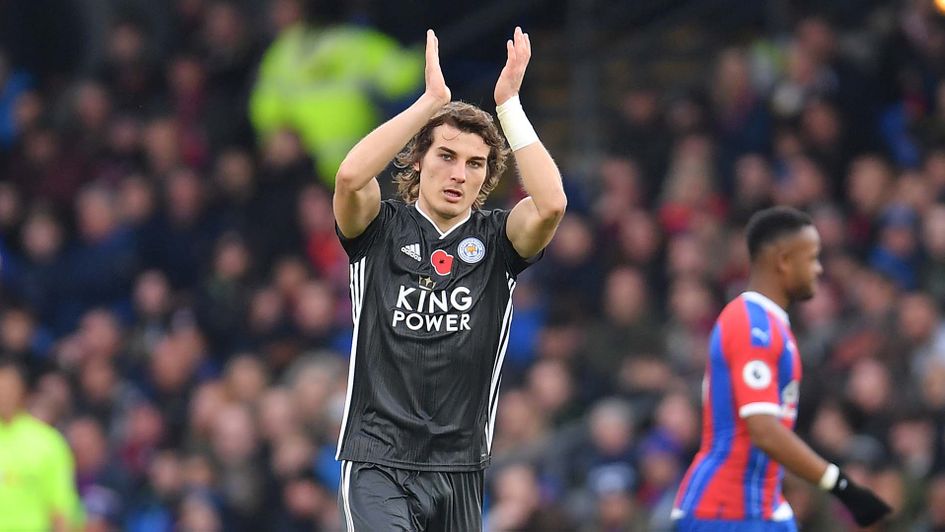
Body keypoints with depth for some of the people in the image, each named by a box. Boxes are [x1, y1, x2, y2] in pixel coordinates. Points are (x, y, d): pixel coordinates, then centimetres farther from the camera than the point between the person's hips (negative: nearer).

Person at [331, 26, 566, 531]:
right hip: (377, 462, -3)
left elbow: (551, 204, -15)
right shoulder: (382, 229, 2)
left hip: (458, 470, 3)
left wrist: (508, 104, -12)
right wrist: (431, 100, -18)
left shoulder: (496, 240, 6)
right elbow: (350, 177, -20)